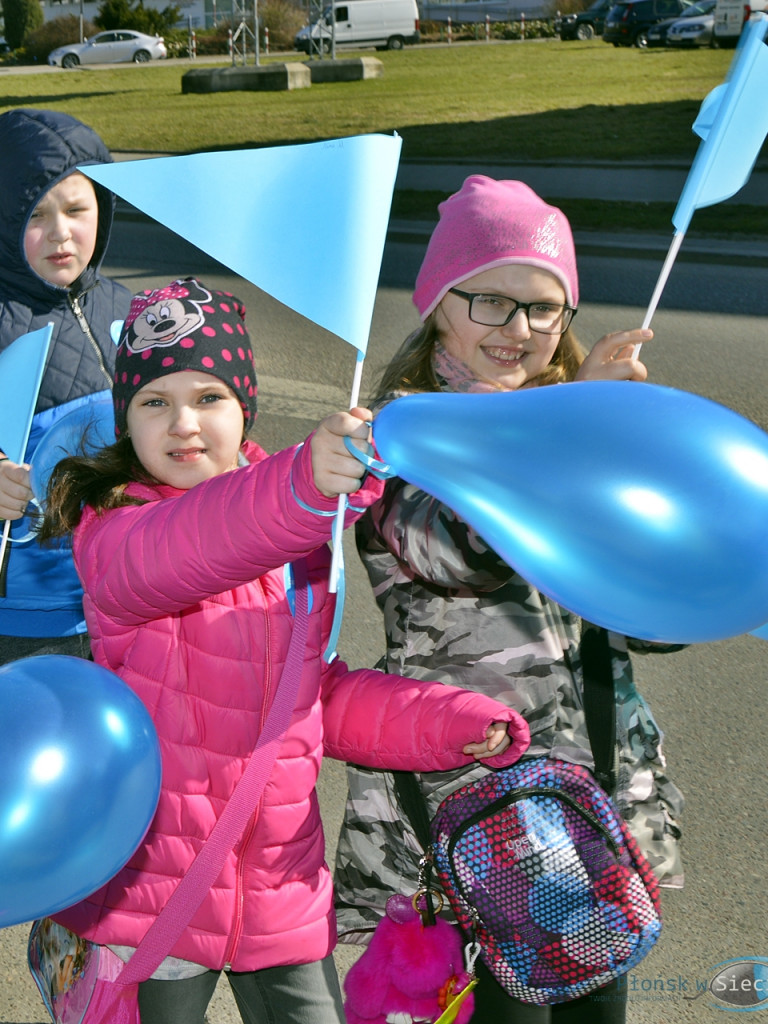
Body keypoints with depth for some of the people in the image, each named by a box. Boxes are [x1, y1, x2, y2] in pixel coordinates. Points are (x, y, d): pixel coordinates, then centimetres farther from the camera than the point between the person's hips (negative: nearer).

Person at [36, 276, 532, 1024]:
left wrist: (447, 723, 1)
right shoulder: (112, 531, -13)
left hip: (281, 886, 5)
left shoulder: (292, 535, 5)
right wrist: (302, 486, -57)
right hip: (147, 897, -4)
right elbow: (172, 553, -38)